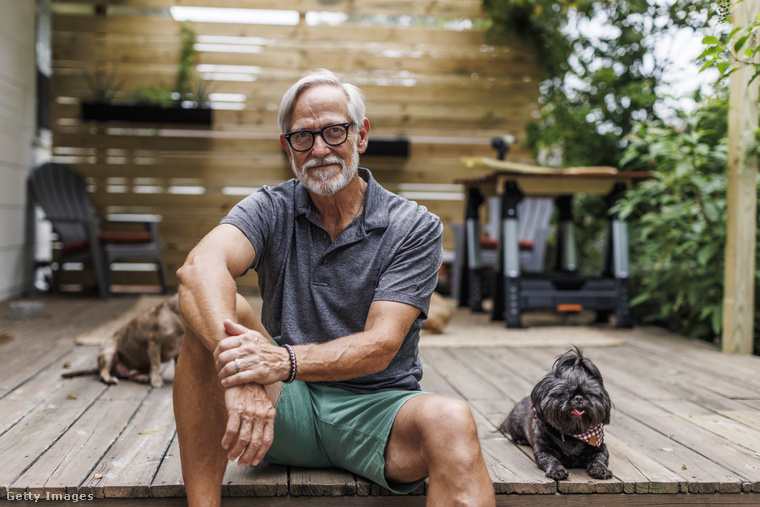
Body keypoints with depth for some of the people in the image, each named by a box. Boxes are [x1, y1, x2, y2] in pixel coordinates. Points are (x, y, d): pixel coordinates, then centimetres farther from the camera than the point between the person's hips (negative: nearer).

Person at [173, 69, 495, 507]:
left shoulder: (415, 227, -5)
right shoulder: (271, 209, 0)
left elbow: (381, 345, -16)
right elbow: (200, 267, -23)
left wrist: (285, 361, -34)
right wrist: (239, 374, -42)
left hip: (377, 408, -2)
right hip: (283, 408, 2)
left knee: (451, 423, -35)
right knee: (217, 312, -25)